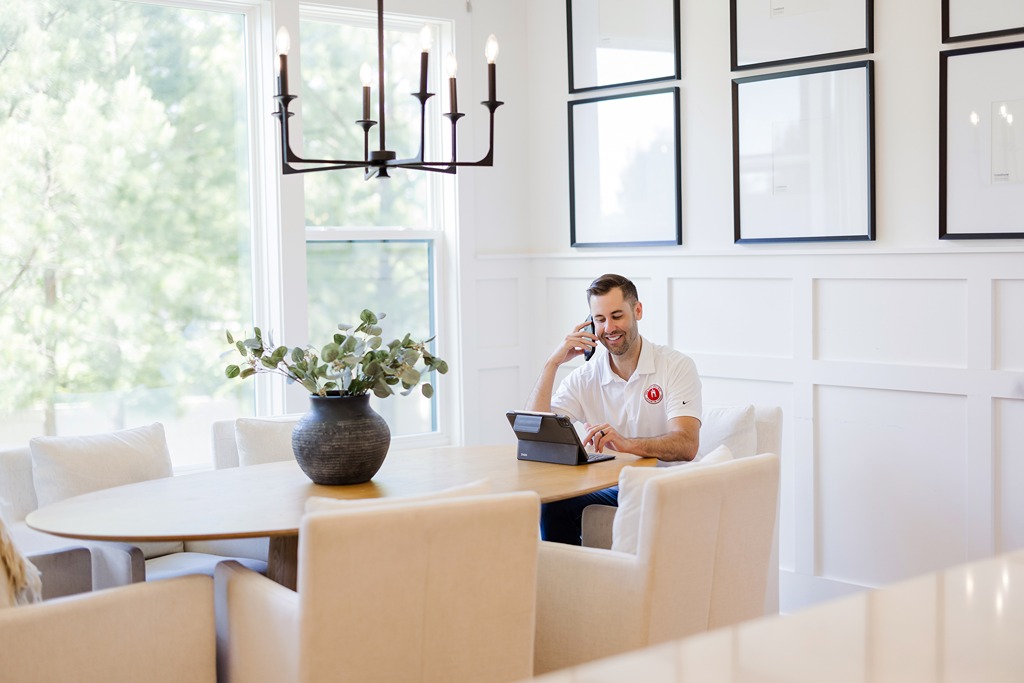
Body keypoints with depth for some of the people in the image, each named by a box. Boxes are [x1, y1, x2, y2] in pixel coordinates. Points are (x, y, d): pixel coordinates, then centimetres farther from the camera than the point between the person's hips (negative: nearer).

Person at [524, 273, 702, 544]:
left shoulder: (677, 366, -5)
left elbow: (686, 445, -19)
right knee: (552, 504, -23)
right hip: (611, 488, 3)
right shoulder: (584, 377, 6)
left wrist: (625, 443, -38)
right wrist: (552, 364, -8)